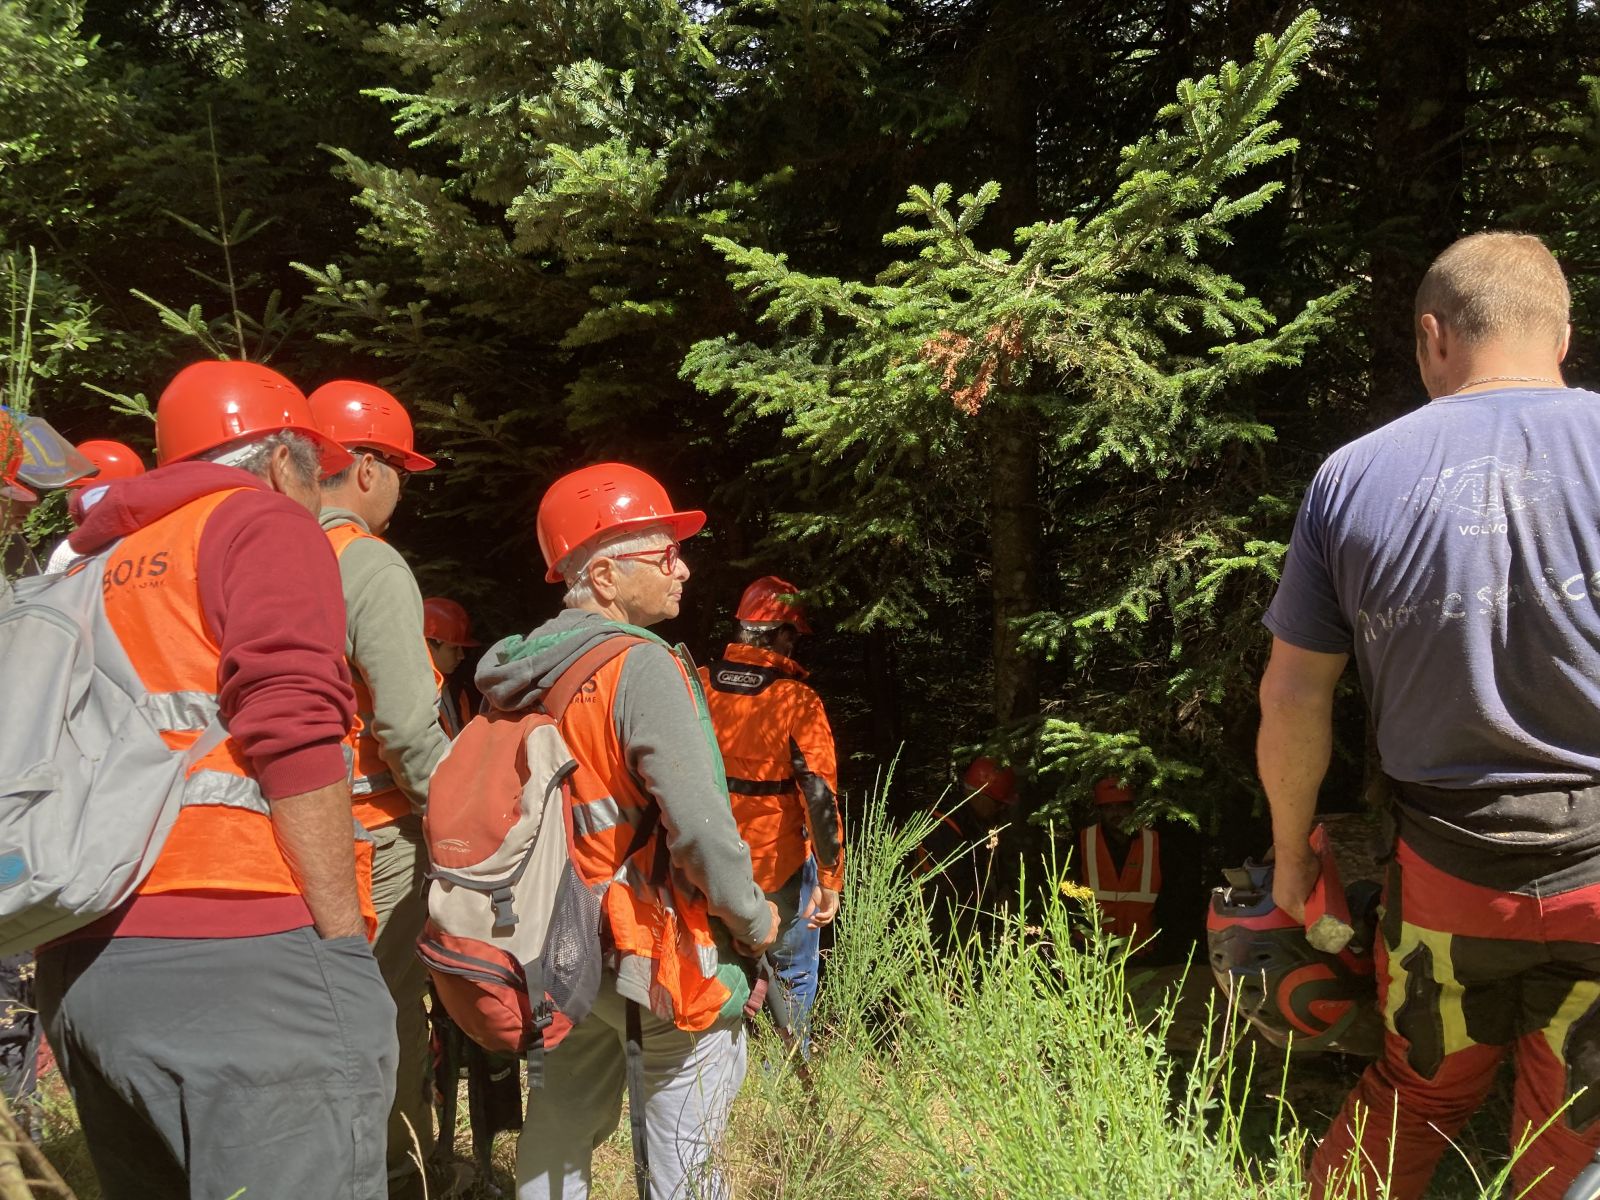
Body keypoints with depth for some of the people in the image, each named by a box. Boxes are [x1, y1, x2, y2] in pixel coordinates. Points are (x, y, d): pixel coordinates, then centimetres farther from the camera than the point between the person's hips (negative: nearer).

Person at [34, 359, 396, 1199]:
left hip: (82, 968, 8)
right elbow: (292, 737, -13)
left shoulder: (94, 568, 24)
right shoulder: (267, 524, 1)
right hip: (242, 959, -8)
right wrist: (346, 937, -12)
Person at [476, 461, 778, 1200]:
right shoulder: (641, 668, -20)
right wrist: (755, 919, -8)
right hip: (659, 953, -8)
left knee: (562, 1126, 19)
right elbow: (700, 822, -23)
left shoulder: (522, 674, 3)